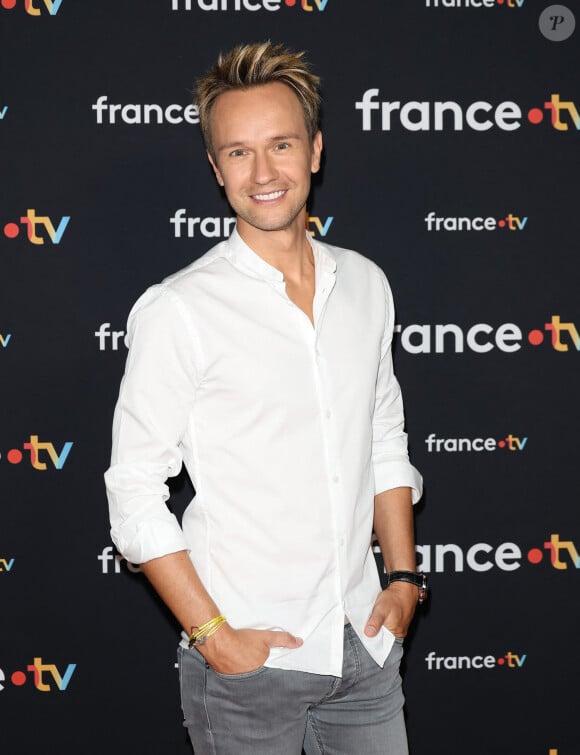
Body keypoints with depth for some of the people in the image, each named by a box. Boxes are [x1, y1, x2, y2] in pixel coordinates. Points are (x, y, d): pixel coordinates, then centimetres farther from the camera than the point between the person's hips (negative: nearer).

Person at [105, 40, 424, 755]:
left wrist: (403, 579, 7)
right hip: (247, 661, -5)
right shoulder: (178, 311, -13)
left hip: (366, 641, 5)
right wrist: (214, 636, -14)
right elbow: (135, 496, -11)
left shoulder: (364, 283, 5)